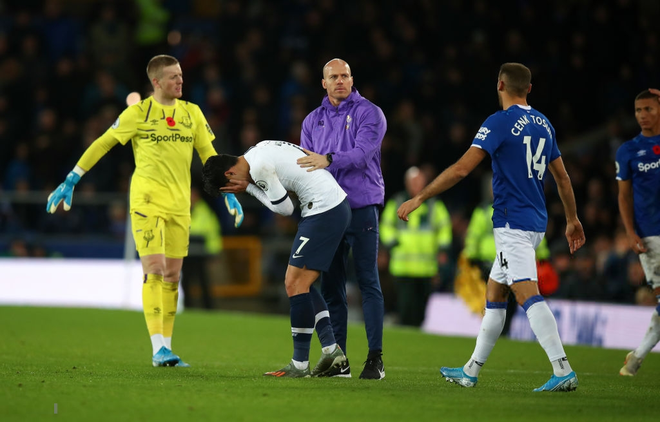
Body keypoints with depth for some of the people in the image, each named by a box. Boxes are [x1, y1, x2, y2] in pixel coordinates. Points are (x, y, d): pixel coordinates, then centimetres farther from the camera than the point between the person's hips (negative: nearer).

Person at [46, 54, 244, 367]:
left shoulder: (192, 113, 9)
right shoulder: (138, 113, -3)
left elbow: (208, 154, 15)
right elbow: (101, 145, 1)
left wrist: (229, 194, 9)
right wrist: (69, 183, -1)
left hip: (179, 205, 5)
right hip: (147, 202, -5)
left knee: (172, 276, 6)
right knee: (155, 271, -13)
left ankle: (166, 347, 11)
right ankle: (158, 349, -15)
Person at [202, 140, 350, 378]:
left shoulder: (259, 167, -16)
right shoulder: (259, 154, 14)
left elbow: (285, 208, -9)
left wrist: (248, 188, 0)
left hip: (324, 211, -10)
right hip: (337, 206, 10)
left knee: (295, 284, -7)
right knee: (301, 284, 14)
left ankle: (300, 365, -4)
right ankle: (331, 349, 7)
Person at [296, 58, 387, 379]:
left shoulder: (369, 113, 0)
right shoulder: (313, 120, 17)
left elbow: (363, 152, -15)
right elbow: (305, 165, 13)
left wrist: (328, 160, -28)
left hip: (361, 206, -5)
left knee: (368, 282, -7)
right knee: (330, 286, 4)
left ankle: (375, 357, -7)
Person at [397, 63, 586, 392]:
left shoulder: (500, 122, -11)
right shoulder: (543, 124, 13)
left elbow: (461, 168, -17)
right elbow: (562, 178, 20)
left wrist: (419, 198, -11)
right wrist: (573, 220, 31)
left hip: (512, 223, -9)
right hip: (535, 222, 9)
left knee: (528, 295, -16)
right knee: (494, 294, 16)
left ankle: (563, 371, -27)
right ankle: (470, 372, 23)